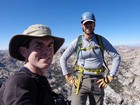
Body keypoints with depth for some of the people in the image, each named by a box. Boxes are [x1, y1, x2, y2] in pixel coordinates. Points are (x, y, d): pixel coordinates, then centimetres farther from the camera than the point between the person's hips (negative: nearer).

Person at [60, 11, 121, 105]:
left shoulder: (101, 40, -1)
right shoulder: (77, 41, -3)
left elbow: (116, 57, 1)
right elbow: (63, 58, 2)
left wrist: (110, 77, -4)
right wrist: (68, 78, -3)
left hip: (97, 82, 2)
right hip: (80, 81, -1)